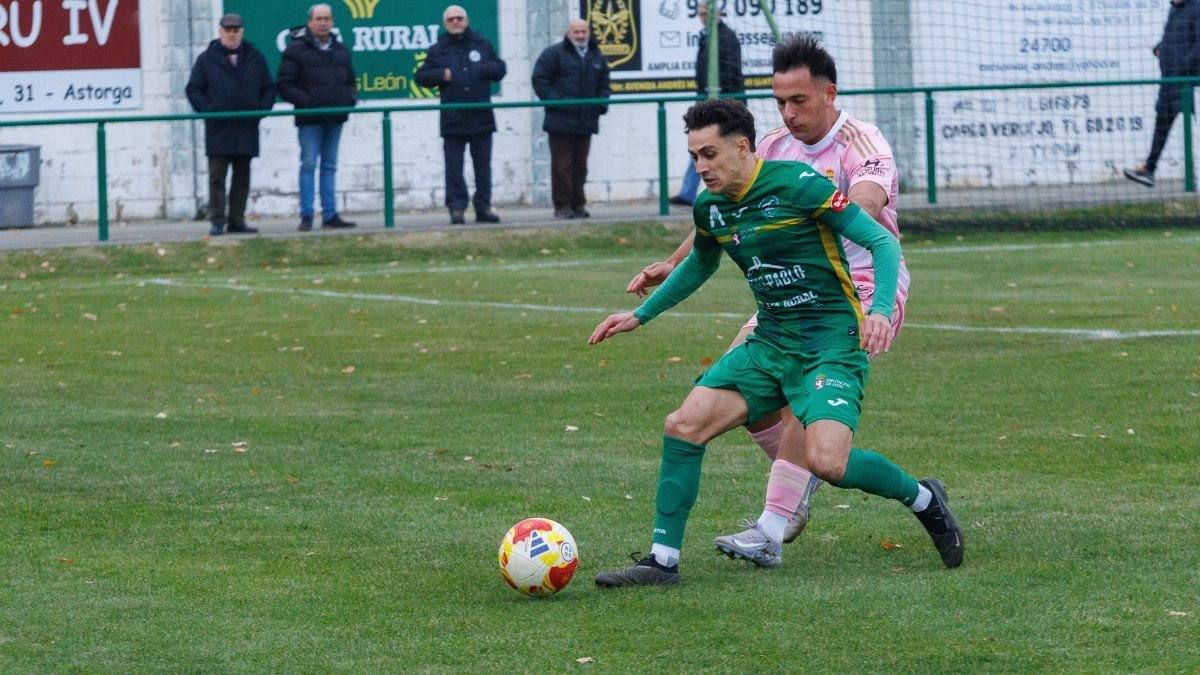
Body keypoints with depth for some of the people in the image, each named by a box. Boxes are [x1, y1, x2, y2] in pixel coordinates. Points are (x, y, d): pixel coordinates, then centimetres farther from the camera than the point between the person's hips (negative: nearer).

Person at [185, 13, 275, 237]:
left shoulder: (254, 57, 10)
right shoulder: (207, 59, 3)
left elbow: (268, 88, 14)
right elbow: (193, 89, 2)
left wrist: (262, 109, -2)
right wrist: (207, 110, -11)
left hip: (246, 128, 3)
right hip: (218, 129, -3)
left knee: (242, 177, 7)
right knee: (217, 177, -5)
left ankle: (237, 220, 12)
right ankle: (217, 221, -4)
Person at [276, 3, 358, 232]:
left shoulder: (340, 50, 14)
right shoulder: (296, 50, -4)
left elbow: (351, 82, 24)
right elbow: (284, 85, -7)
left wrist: (350, 98, 3)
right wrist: (305, 101, -18)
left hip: (335, 118, 5)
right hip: (310, 119, -5)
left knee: (330, 167, 9)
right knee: (308, 165, -6)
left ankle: (330, 216, 11)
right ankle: (306, 216, -3)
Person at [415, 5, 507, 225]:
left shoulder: (482, 44, 9)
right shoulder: (438, 50, 6)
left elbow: (500, 69, 13)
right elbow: (421, 77, 6)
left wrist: (488, 68, -8)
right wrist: (441, 75, -10)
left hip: (481, 116, 1)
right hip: (453, 119, -1)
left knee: (482, 164, 6)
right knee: (454, 166, -4)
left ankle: (483, 207, 12)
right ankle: (456, 208, -3)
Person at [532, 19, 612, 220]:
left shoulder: (597, 58, 14)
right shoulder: (554, 54, -2)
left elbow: (603, 85, 22)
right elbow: (540, 80, -4)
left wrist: (602, 103, 3)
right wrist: (552, 100, -14)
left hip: (586, 122, 5)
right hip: (561, 119, -5)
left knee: (580, 165, 8)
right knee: (562, 165, -4)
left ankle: (578, 204, 14)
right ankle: (562, 206, 0)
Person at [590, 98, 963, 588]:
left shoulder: (796, 184, -15)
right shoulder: (710, 209, 7)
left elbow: (883, 242, -12)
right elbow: (700, 265, 31)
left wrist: (880, 310, -27)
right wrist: (641, 315, 28)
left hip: (831, 341, -7)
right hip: (769, 342, 7)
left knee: (826, 460, -26)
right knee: (684, 424, -9)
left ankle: (922, 499, 3)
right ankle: (663, 561, -1)